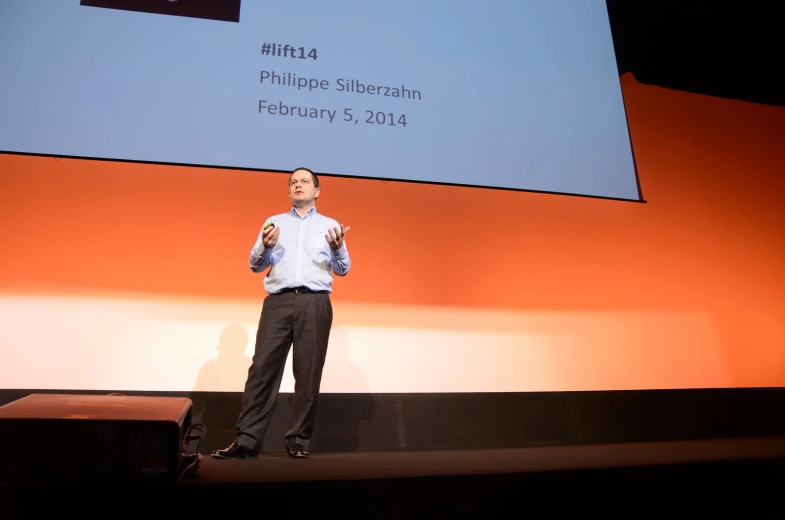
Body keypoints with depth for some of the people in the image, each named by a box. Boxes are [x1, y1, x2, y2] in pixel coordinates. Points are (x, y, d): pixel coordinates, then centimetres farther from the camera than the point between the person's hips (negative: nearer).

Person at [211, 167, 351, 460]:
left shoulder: (330, 225, 16)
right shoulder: (274, 222, 19)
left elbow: (343, 270, 12)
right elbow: (255, 265, 14)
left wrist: (338, 249, -8)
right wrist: (264, 247, -7)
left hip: (315, 304, 0)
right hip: (278, 302, 1)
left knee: (308, 374, -1)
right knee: (263, 368, -6)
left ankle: (298, 441, 7)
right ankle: (246, 441, -2)